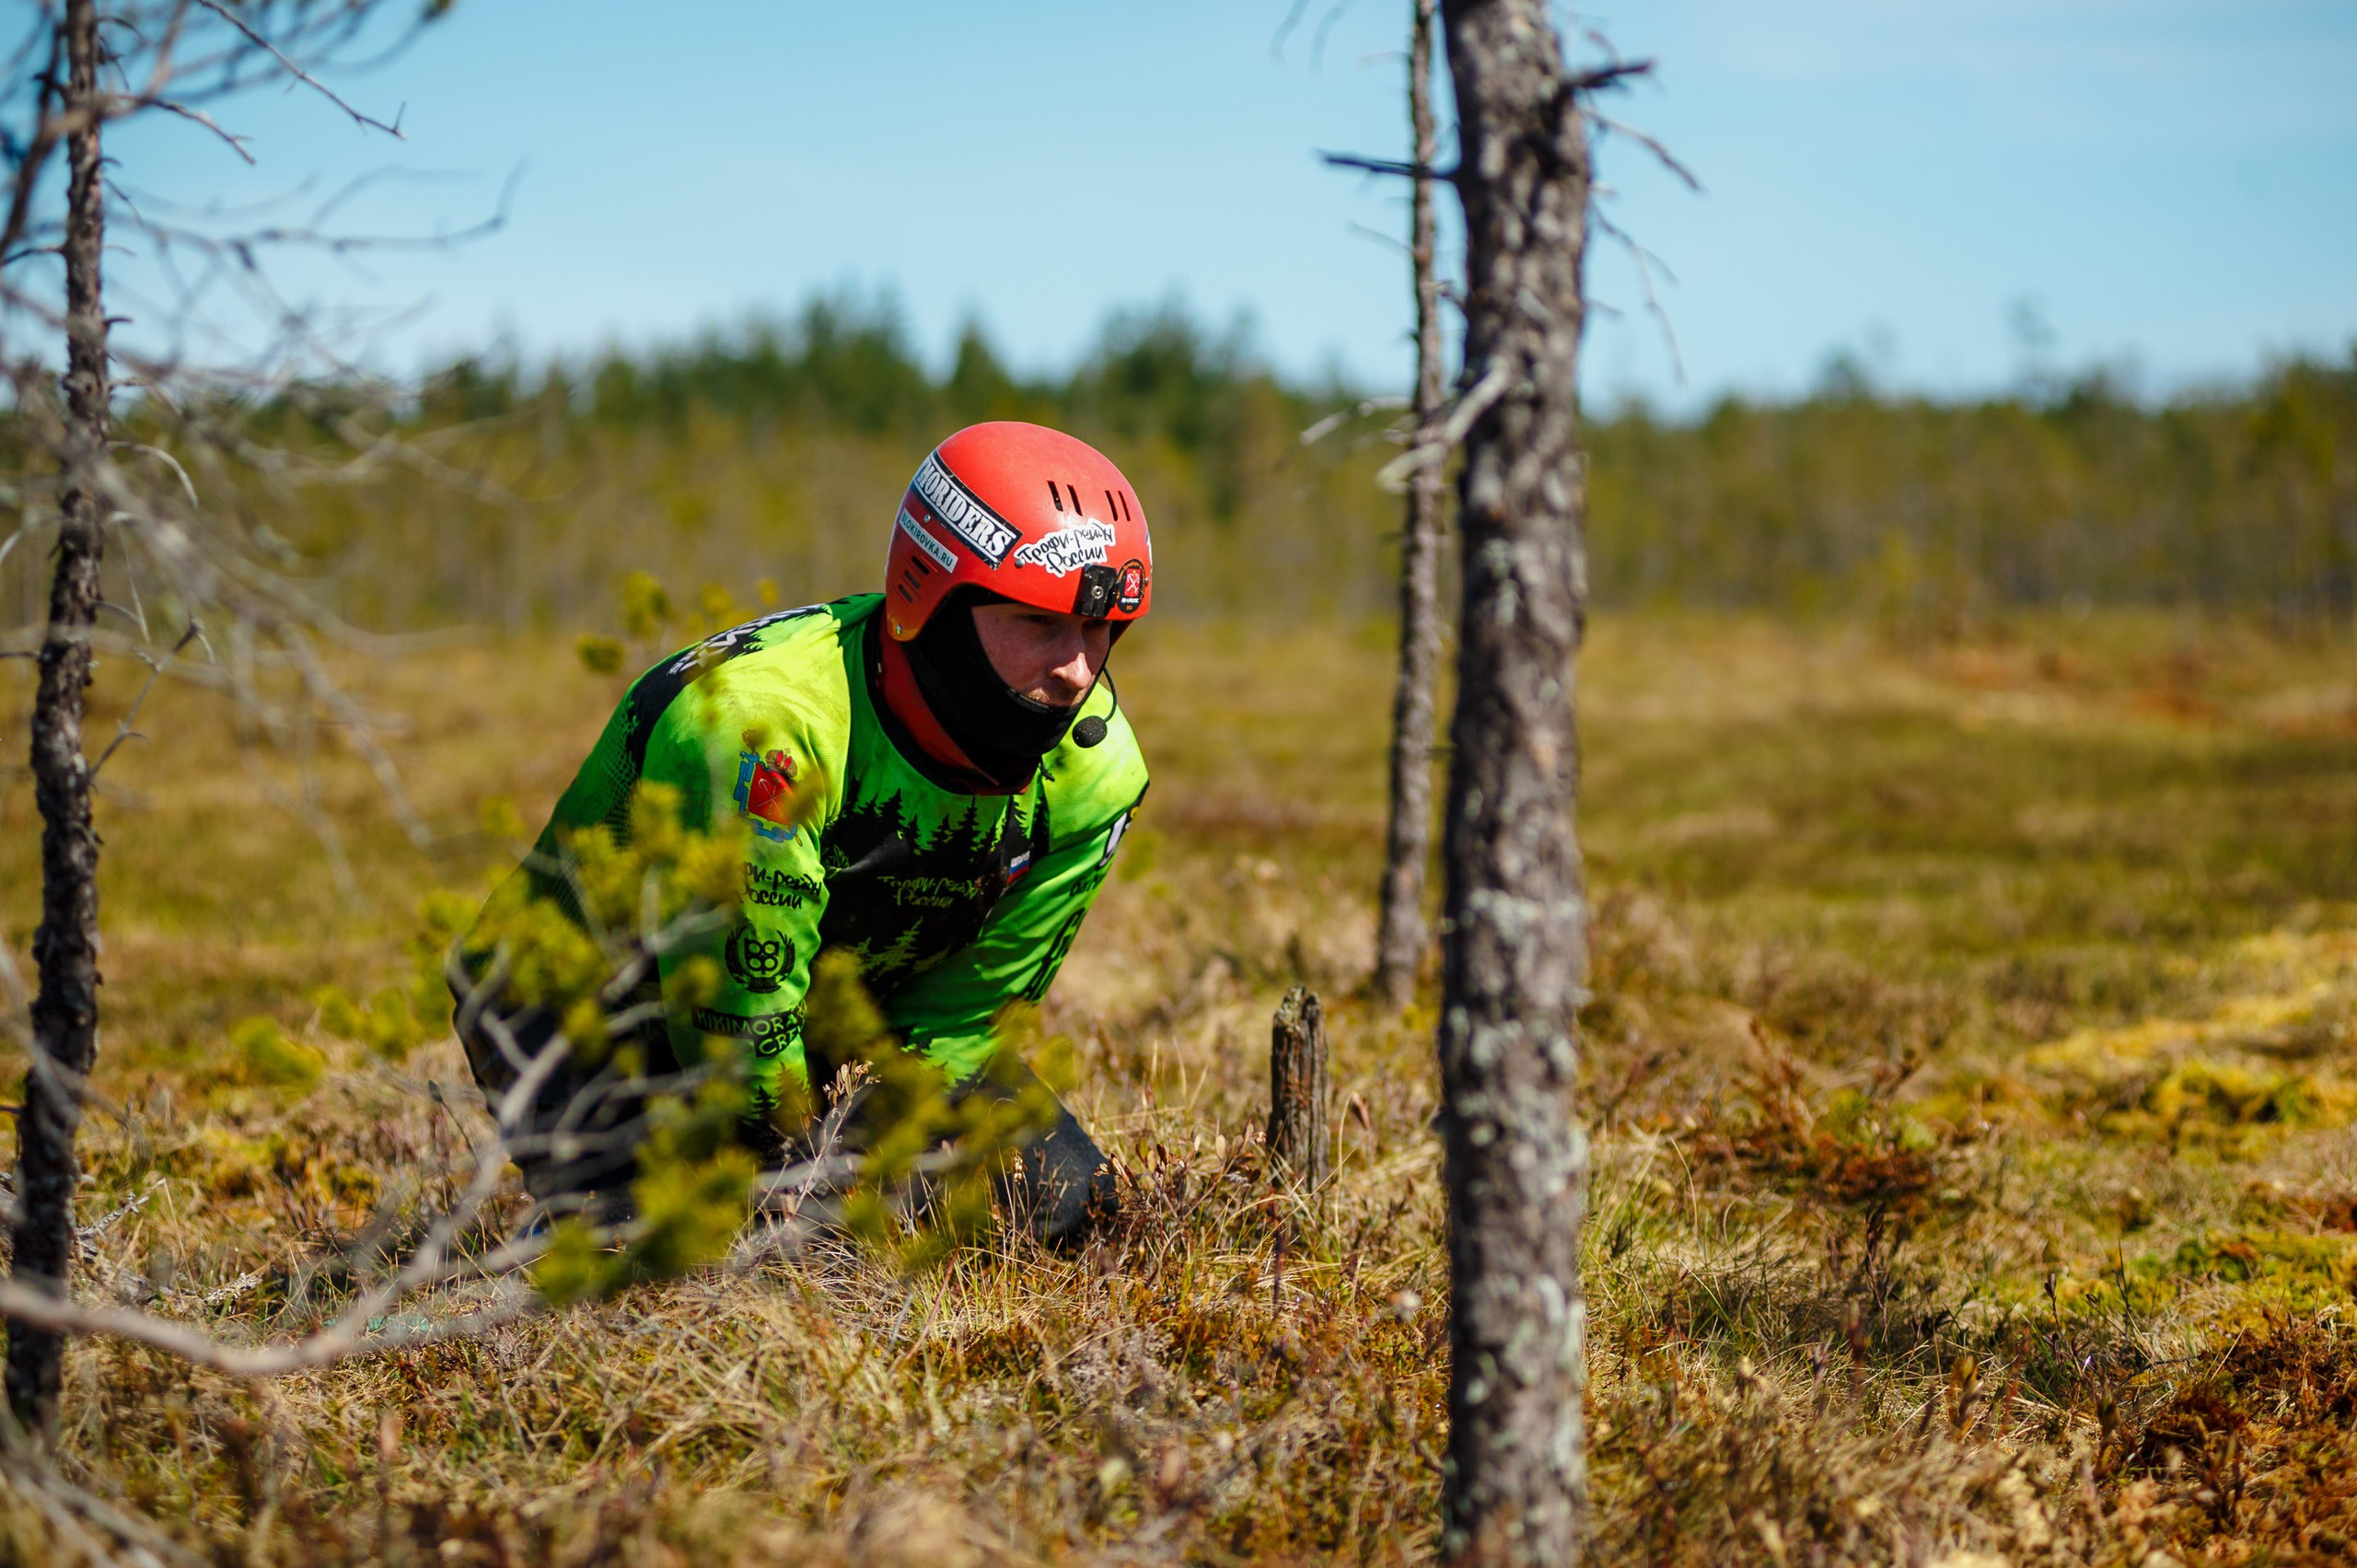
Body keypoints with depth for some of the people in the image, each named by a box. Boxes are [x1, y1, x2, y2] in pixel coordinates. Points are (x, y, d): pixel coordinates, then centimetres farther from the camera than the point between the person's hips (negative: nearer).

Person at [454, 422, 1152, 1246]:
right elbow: (739, 1017, -31)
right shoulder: (765, 722, -39)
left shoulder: (1092, 769, -17)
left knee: (1059, 1201, -7)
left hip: (840, 1012, 6)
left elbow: (963, 1010, -10)